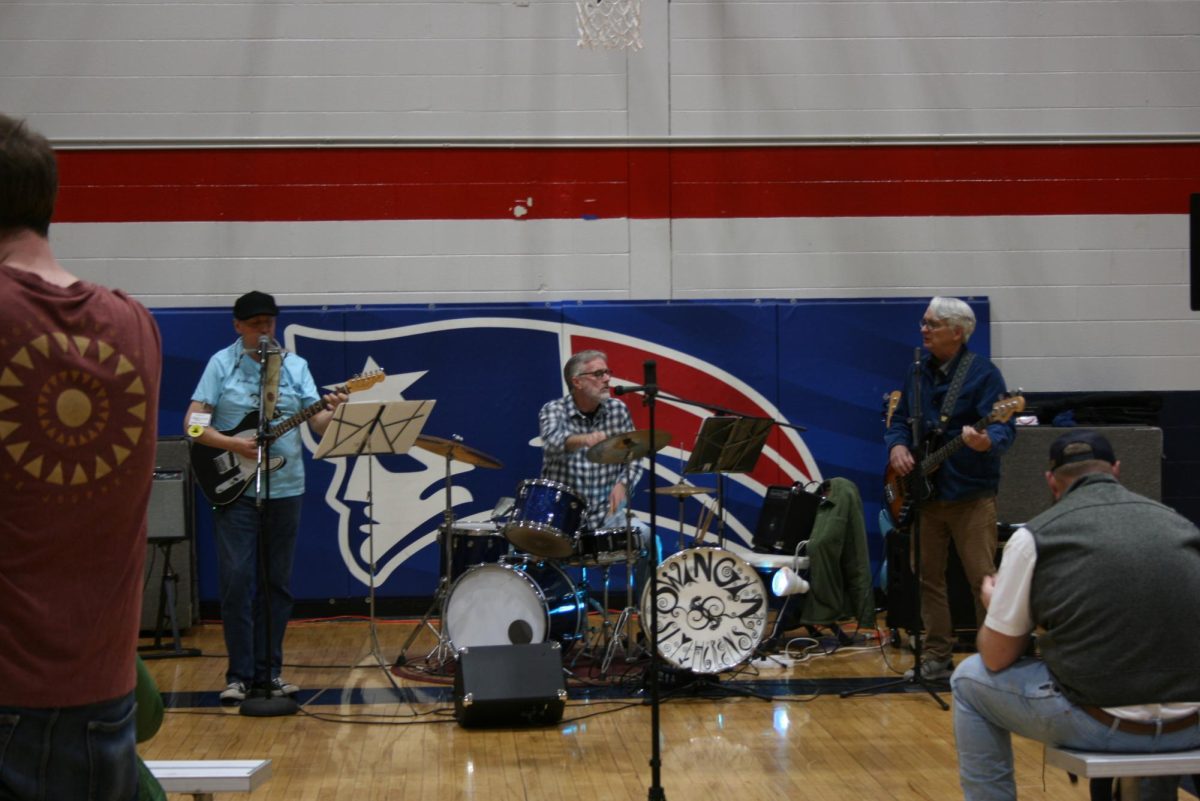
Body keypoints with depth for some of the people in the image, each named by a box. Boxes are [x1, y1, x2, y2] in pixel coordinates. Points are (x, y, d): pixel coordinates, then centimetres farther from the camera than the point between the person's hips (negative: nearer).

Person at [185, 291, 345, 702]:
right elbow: (193, 423, -6)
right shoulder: (221, 363, -1)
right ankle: (239, 673, 3)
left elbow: (317, 424, 0)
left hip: (285, 487, 3)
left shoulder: (295, 366, 7)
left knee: (277, 582, 7)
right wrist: (233, 444, -20)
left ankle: (267, 670, 16)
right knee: (236, 579, -6)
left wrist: (331, 412, -22)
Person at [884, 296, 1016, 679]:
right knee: (928, 576, 9)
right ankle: (938, 657, 19)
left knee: (983, 579, -5)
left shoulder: (982, 372, -8)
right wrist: (897, 444, -2)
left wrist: (988, 441, -39)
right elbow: (900, 418, 18)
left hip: (970, 494, -6)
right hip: (924, 492, 6)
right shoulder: (919, 371, 11)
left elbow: (1003, 428, -16)